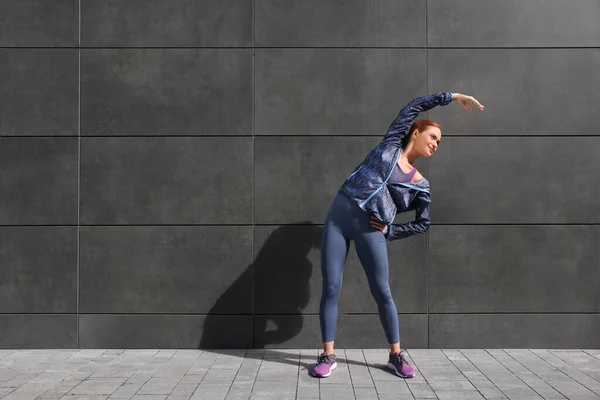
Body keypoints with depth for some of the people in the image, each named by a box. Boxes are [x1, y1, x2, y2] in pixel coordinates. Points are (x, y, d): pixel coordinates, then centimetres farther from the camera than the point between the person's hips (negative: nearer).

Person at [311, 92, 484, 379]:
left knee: (382, 292, 1)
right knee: (331, 288, -2)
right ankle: (328, 356, 8)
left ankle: (396, 355, 17)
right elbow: (415, 105, 9)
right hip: (339, 215, 0)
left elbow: (423, 224, 15)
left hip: (369, 228, 1)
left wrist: (388, 231, 4)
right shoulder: (391, 144, 8)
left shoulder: (420, 183, 9)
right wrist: (453, 96, 9)